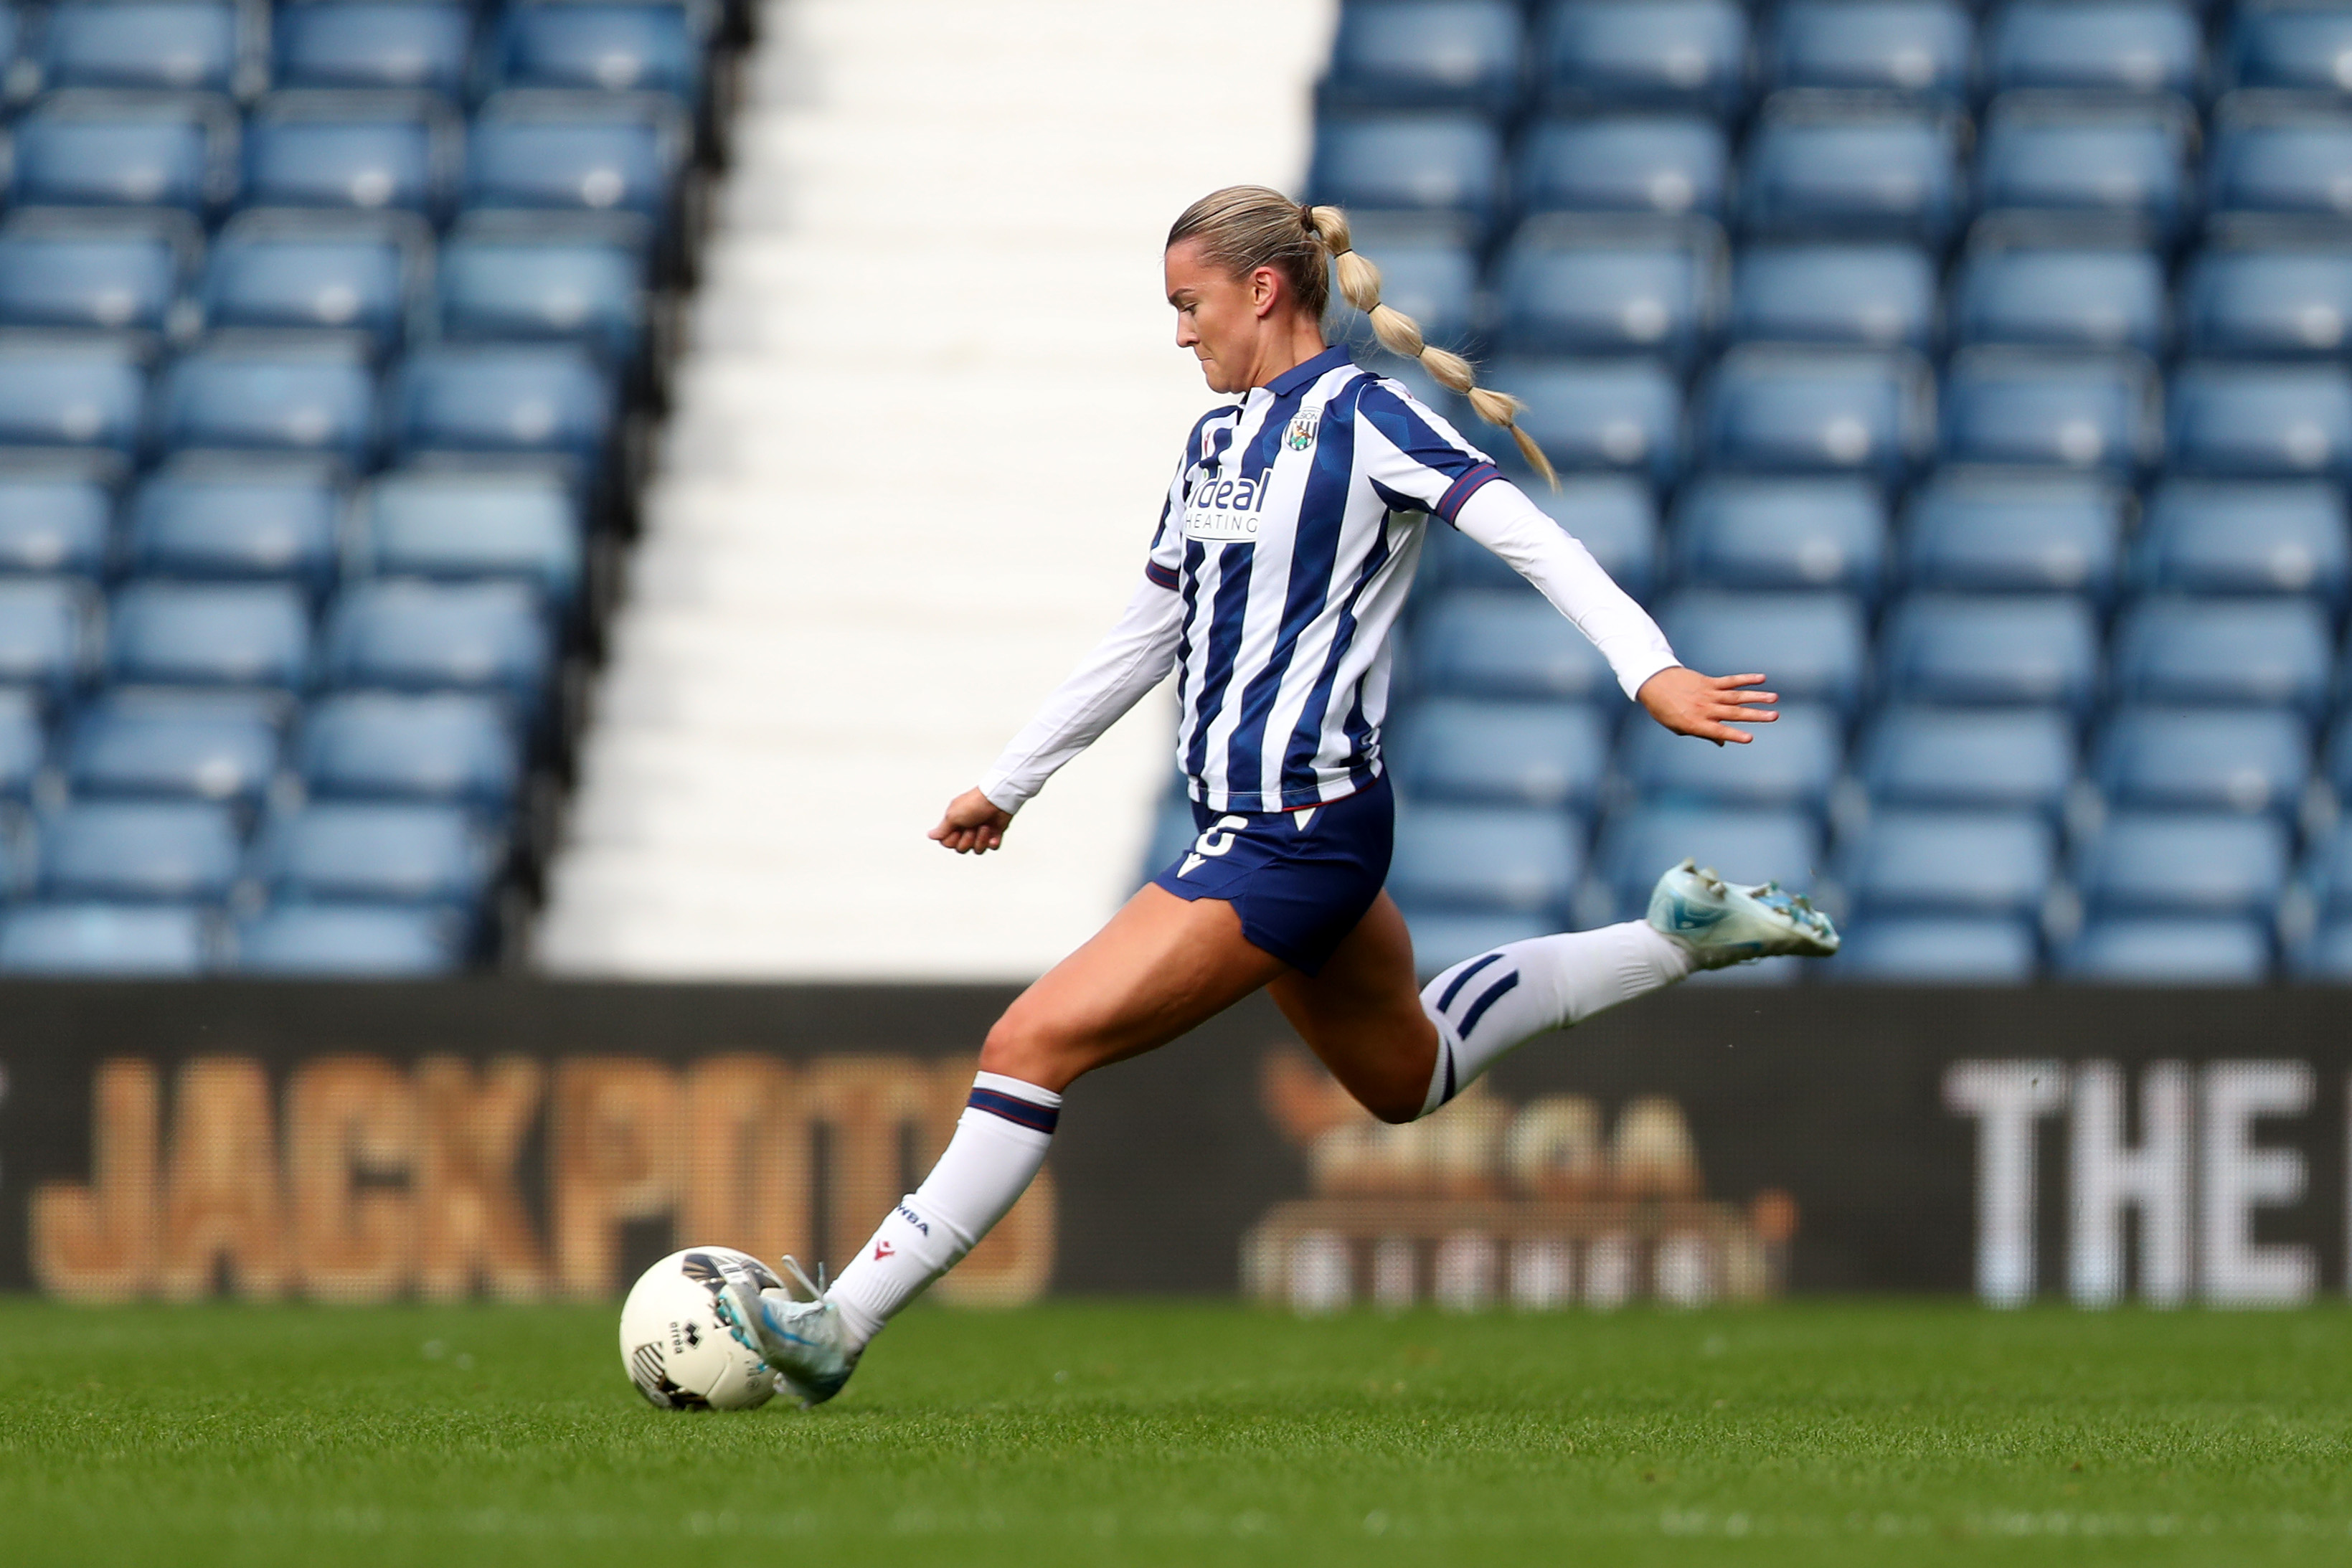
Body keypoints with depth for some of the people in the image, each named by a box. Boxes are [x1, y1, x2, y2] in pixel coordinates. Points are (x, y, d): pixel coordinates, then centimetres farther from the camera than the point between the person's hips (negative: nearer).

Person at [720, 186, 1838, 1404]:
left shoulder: (1362, 415, -11)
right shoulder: (1216, 441, 14)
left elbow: (1536, 541, -19)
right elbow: (1145, 636, 23)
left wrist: (1650, 669, -32)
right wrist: (1008, 783, 27)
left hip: (1298, 834, -10)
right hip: (1248, 825, 10)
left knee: (1034, 1044, -13)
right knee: (1404, 1079, 25)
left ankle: (837, 1324, -10)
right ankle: (1678, 933, 31)